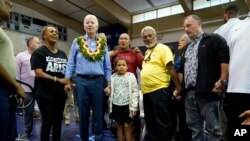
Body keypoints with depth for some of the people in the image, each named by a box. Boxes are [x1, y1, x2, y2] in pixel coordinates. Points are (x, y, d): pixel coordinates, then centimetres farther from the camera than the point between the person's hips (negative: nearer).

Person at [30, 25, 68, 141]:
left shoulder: (62, 54, 15)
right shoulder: (39, 52, -2)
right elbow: (39, 73, -13)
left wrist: (68, 82, -2)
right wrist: (58, 79, -19)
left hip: (60, 92, 6)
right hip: (45, 93, -5)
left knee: (58, 121, 13)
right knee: (47, 122, 0)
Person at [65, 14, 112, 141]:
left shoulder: (103, 43, 7)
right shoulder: (77, 42, 6)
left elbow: (107, 66, 6)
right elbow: (71, 63, 5)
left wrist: (108, 84, 2)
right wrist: (67, 81, -1)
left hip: (98, 81, 1)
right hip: (81, 81, 0)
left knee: (98, 112, 9)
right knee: (83, 113, 10)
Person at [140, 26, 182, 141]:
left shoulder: (162, 48, -5)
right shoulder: (147, 52, 18)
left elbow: (171, 68, -14)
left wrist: (178, 88, -18)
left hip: (159, 90, -8)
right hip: (146, 92, 8)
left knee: (163, 123, 0)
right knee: (150, 123, 17)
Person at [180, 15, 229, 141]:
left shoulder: (213, 39, 2)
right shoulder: (187, 48, 24)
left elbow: (226, 59, -10)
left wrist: (222, 81, -17)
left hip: (207, 91, -7)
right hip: (189, 93, 8)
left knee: (213, 127, 0)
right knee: (194, 127, 13)